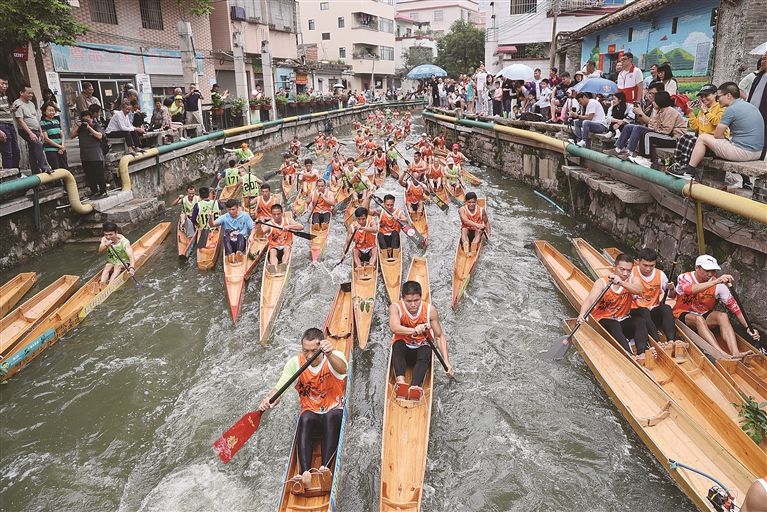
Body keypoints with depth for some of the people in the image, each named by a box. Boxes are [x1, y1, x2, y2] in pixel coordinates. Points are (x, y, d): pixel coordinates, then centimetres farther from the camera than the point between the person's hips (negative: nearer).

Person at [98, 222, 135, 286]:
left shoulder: (124, 242, -20)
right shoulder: (104, 239, -4)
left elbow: (131, 256, -32)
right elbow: (100, 251, -18)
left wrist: (132, 268, -50)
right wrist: (106, 245, -40)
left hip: (124, 263, -3)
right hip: (111, 262, 3)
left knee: (118, 266, -32)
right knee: (107, 267, -26)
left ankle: (110, 283, -49)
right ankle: (101, 284, -46)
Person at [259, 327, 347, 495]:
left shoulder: (336, 356, -11)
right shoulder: (295, 362, -4)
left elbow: (342, 370, -35)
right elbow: (279, 389, -12)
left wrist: (329, 354, -56)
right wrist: (268, 400, -34)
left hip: (336, 413, -2)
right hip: (311, 413, 2)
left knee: (330, 416, -35)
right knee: (305, 419, -32)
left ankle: (326, 469, -46)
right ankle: (305, 475, -44)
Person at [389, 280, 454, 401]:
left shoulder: (430, 310, -8)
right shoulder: (396, 308, -12)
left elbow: (440, 336, -5)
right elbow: (394, 327, -32)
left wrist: (447, 362, -15)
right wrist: (414, 330, -51)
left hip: (422, 348, 0)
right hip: (403, 350, 0)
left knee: (425, 351, -34)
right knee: (398, 345, -34)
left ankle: (415, 387, -57)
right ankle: (400, 381, -54)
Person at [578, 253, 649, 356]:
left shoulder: (631, 280, -1)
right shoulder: (602, 282, -10)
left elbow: (640, 290, -25)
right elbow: (590, 300, -25)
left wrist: (622, 283, -43)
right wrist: (582, 314, -45)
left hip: (624, 320, 3)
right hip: (604, 320, -3)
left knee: (640, 322, -25)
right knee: (615, 326, -34)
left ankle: (642, 353, -40)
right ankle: (629, 355, -52)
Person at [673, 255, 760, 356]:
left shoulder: (719, 285, -7)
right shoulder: (684, 278, -14)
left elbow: (734, 306, -7)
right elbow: (689, 290, -38)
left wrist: (748, 328, -17)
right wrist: (715, 281, -46)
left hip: (705, 315, 3)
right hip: (683, 314, -3)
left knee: (722, 316, -27)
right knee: (699, 319, -36)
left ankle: (735, 353, -41)